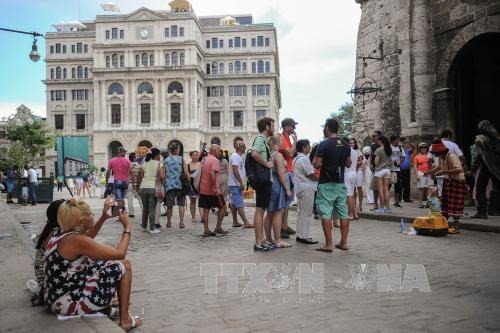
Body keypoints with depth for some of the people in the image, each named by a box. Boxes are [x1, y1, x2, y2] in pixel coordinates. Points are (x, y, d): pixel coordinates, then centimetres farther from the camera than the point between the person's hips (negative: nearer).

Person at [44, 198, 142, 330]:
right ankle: (125, 320, 9)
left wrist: (103, 218, 16)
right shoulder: (76, 240, -23)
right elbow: (120, 254, -17)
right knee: (125, 265, 1)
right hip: (69, 302, -9)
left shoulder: (60, 234, 3)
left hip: (56, 298, 9)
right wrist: (127, 227, -4)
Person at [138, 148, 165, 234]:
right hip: (153, 187, -5)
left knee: (145, 208, 15)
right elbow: (162, 176, -12)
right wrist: (161, 182, 6)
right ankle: (152, 228, 2)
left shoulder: (145, 163, 12)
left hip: (143, 187, 5)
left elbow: (140, 176, 8)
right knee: (152, 209, -1)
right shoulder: (159, 164, -2)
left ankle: (144, 226, 25)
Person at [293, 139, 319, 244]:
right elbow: (311, 175, -16)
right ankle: (304, 236, -1)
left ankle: (299, 235, 18)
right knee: (306, 213, -5)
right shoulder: (304, 159, -16)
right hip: (307, 188, -10)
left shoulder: (296, 158, 14)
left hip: (299, 188, 10)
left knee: (300, 212, 13)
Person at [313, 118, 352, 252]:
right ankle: (343, 242, 15)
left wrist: (319, 160, 6)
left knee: (326, 214, -3)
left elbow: (316, 164, -15)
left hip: (326, 184, -6)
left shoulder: (324, 144, -12)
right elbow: (348, 164, 13)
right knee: (343, 214, 10)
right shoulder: (345, 145, 6)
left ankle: (329, 244, -3)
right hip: (340, 183, 6)